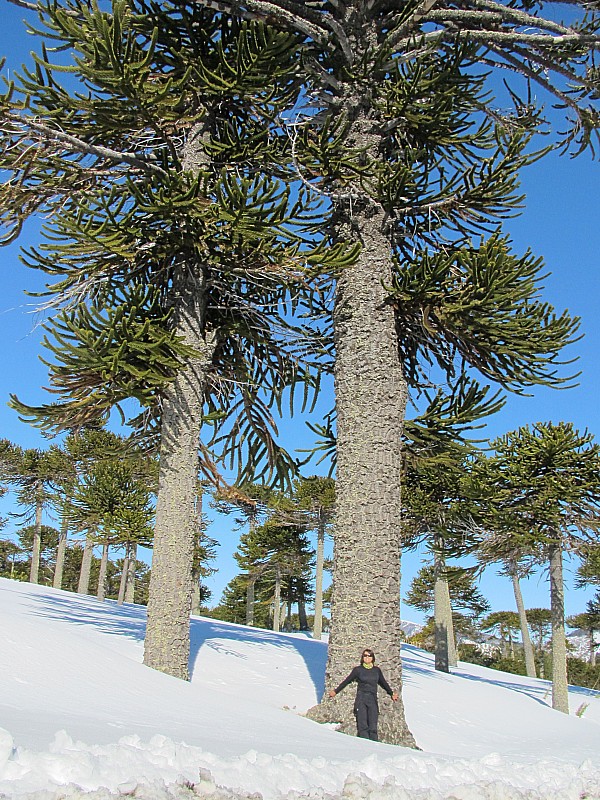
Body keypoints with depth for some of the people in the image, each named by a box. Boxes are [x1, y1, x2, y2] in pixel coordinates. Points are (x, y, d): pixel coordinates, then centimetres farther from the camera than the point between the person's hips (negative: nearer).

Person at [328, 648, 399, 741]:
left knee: (373, 727, -8)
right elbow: (346, 681, 16)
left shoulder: (377, 670, 13)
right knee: (362, 726, -13)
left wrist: (391, 693, 41)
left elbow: (383, 683, 30)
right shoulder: (358, 670, 6)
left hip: (373, 700, 2)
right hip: (361, 700, -2)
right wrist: (336, 691, 22)